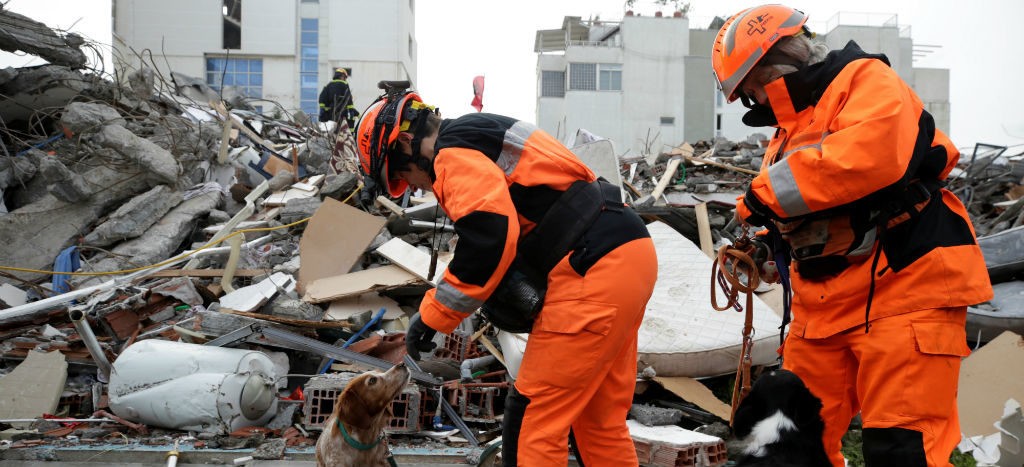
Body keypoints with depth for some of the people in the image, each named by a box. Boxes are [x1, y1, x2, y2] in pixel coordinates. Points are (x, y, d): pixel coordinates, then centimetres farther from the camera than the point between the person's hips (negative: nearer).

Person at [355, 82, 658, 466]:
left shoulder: (454, 152, -7)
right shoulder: (483, 137, 24)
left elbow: (490, 238, -19)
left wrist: (432, 316, -9)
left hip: (594, 271, -10)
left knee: (532, 418, -2)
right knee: (600, 419, 17)